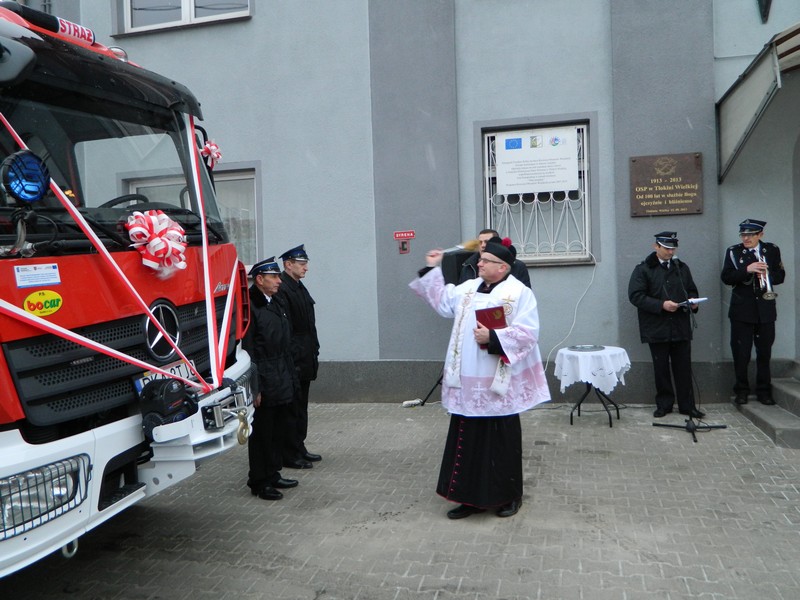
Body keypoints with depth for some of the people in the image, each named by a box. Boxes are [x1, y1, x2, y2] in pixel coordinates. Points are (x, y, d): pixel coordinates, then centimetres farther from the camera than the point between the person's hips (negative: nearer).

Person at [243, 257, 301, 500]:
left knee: (278, 432, 16)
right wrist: (254, 388, -18)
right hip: (264, 385, -9)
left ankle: (272, 475, 30)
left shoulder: (276, 305, 14)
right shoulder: (250, 307, -14)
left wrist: (291, 378, 16)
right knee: (261, 434, 3)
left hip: (282, 384, 9)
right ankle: (259, 482, 15)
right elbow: (247, 351, -17)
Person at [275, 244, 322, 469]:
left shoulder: (299, 287, 15)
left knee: (301, 405, 16)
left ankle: (299, 448, 27)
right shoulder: (282, 290, -16)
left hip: (305, 359, 10)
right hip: (292, 360, -10)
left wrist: (313, 352, 17)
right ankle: (289, 455, 9)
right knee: (291, 407, -1)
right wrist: (292, 359, -21)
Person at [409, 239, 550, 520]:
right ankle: (471, 496, 22)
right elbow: (443, 302, 20)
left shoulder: (519, 293, -8)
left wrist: (493, 338, -23)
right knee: (468, 439, 10)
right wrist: (432, 270, 19)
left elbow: (527, 333, -15)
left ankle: (509, 495, 23)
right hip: (468, 382, 6)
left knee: (502, 440, 6)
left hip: (499, 383, -6)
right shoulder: (468, 288, 11)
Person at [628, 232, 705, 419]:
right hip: (657, 328, -3)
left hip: (681, 327, 3)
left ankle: (687, 405, 15)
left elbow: (692, 290, 21)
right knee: (661, 368, 7)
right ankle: (664, 404, 19)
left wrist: (693, 301, -2)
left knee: (684, 368, 6)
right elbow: (635, 296, -11)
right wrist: (661, 305, -19)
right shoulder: (643, 269, -3)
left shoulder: (682, 267, 13)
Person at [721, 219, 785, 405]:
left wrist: (767, 276, -15)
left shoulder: (772, 250, 7)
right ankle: (741, 390, 13)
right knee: (741, 354, 1)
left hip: (765, 309, 2)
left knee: (764, 353, 7)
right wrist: (747, 270, -22)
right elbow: (725, 277, -8)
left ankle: (764, 391, 17)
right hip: (742, 310, -1)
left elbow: (780, 276, 6)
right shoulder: (733, 252, 2)